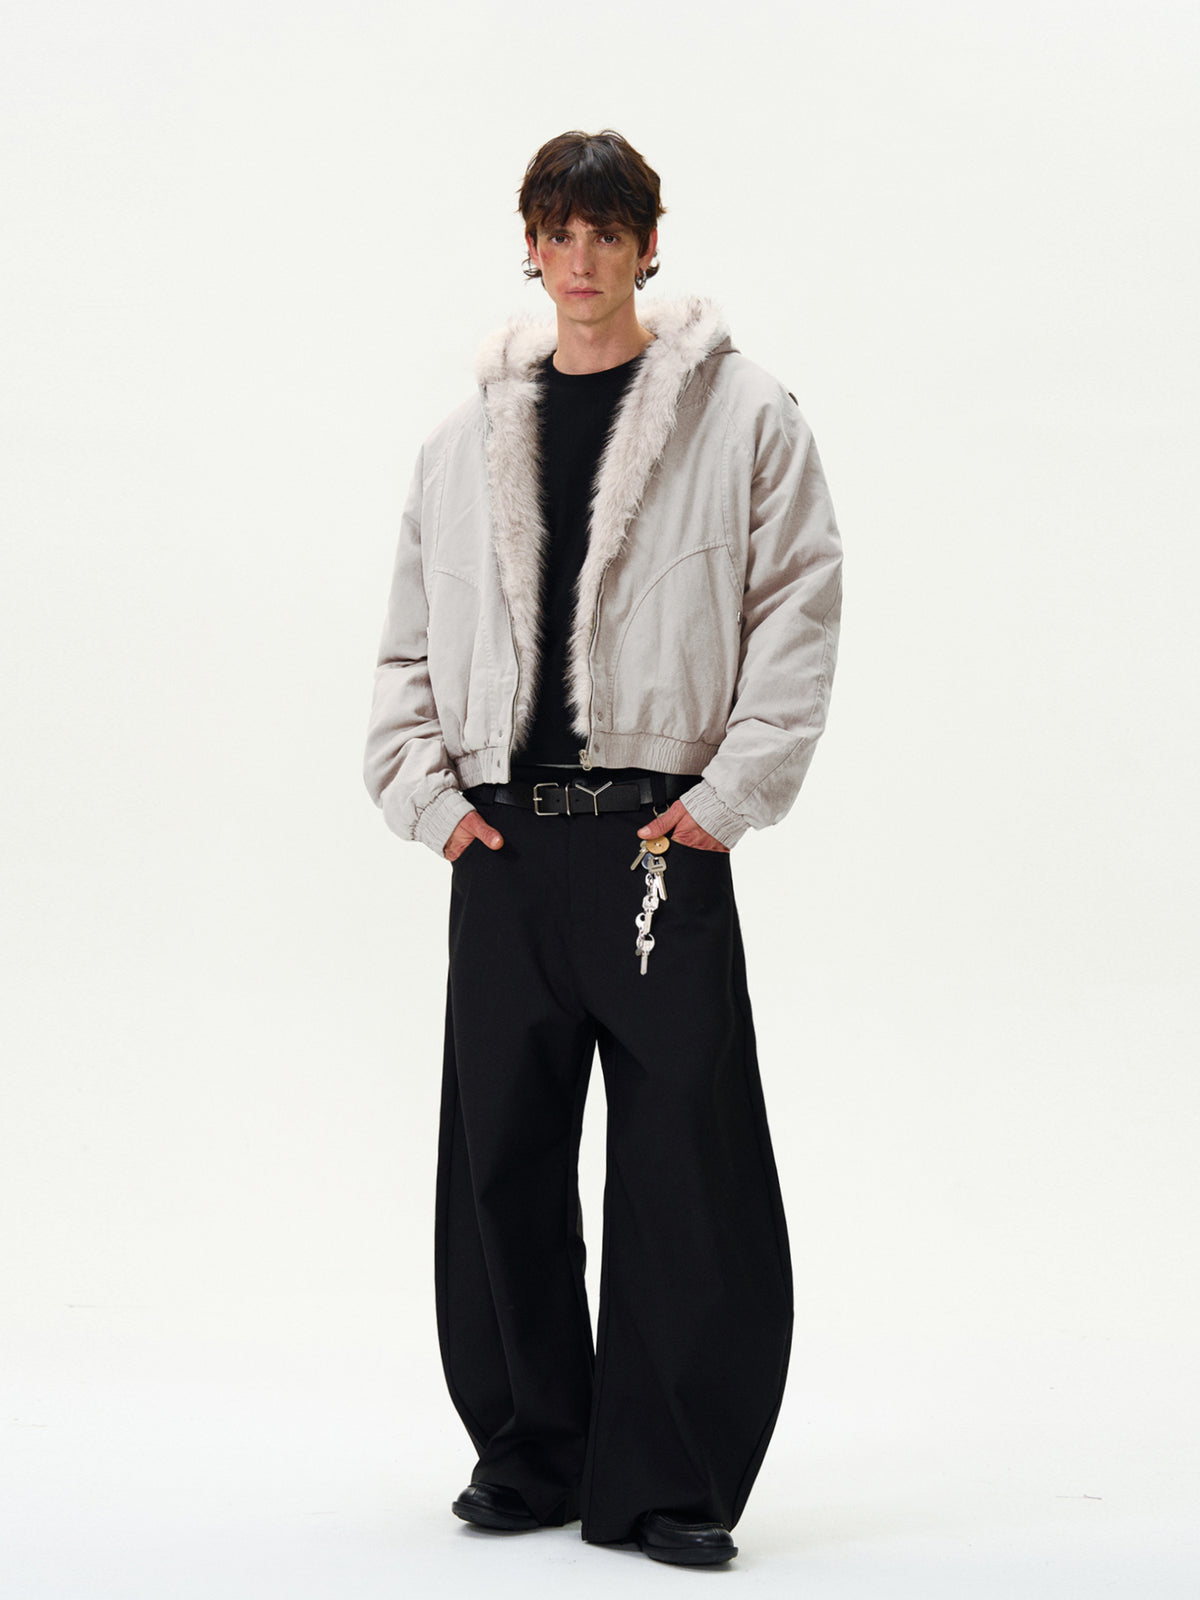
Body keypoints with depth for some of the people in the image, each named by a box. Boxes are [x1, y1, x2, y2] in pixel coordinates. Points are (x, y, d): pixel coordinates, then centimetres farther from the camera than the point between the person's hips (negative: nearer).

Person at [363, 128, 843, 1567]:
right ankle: (529, 1455, 22)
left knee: (687, 1169, -3)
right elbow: (408, 645, 16)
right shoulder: (463, 445, 14)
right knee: (499, 1163, 8)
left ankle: (667, 1485, 7)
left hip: (661, 841, -3)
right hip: (502, 847, 4)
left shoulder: (744, 419, 3)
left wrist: (731, 793, -9)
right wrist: (426, 790, 2)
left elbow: (798, 610, -1)